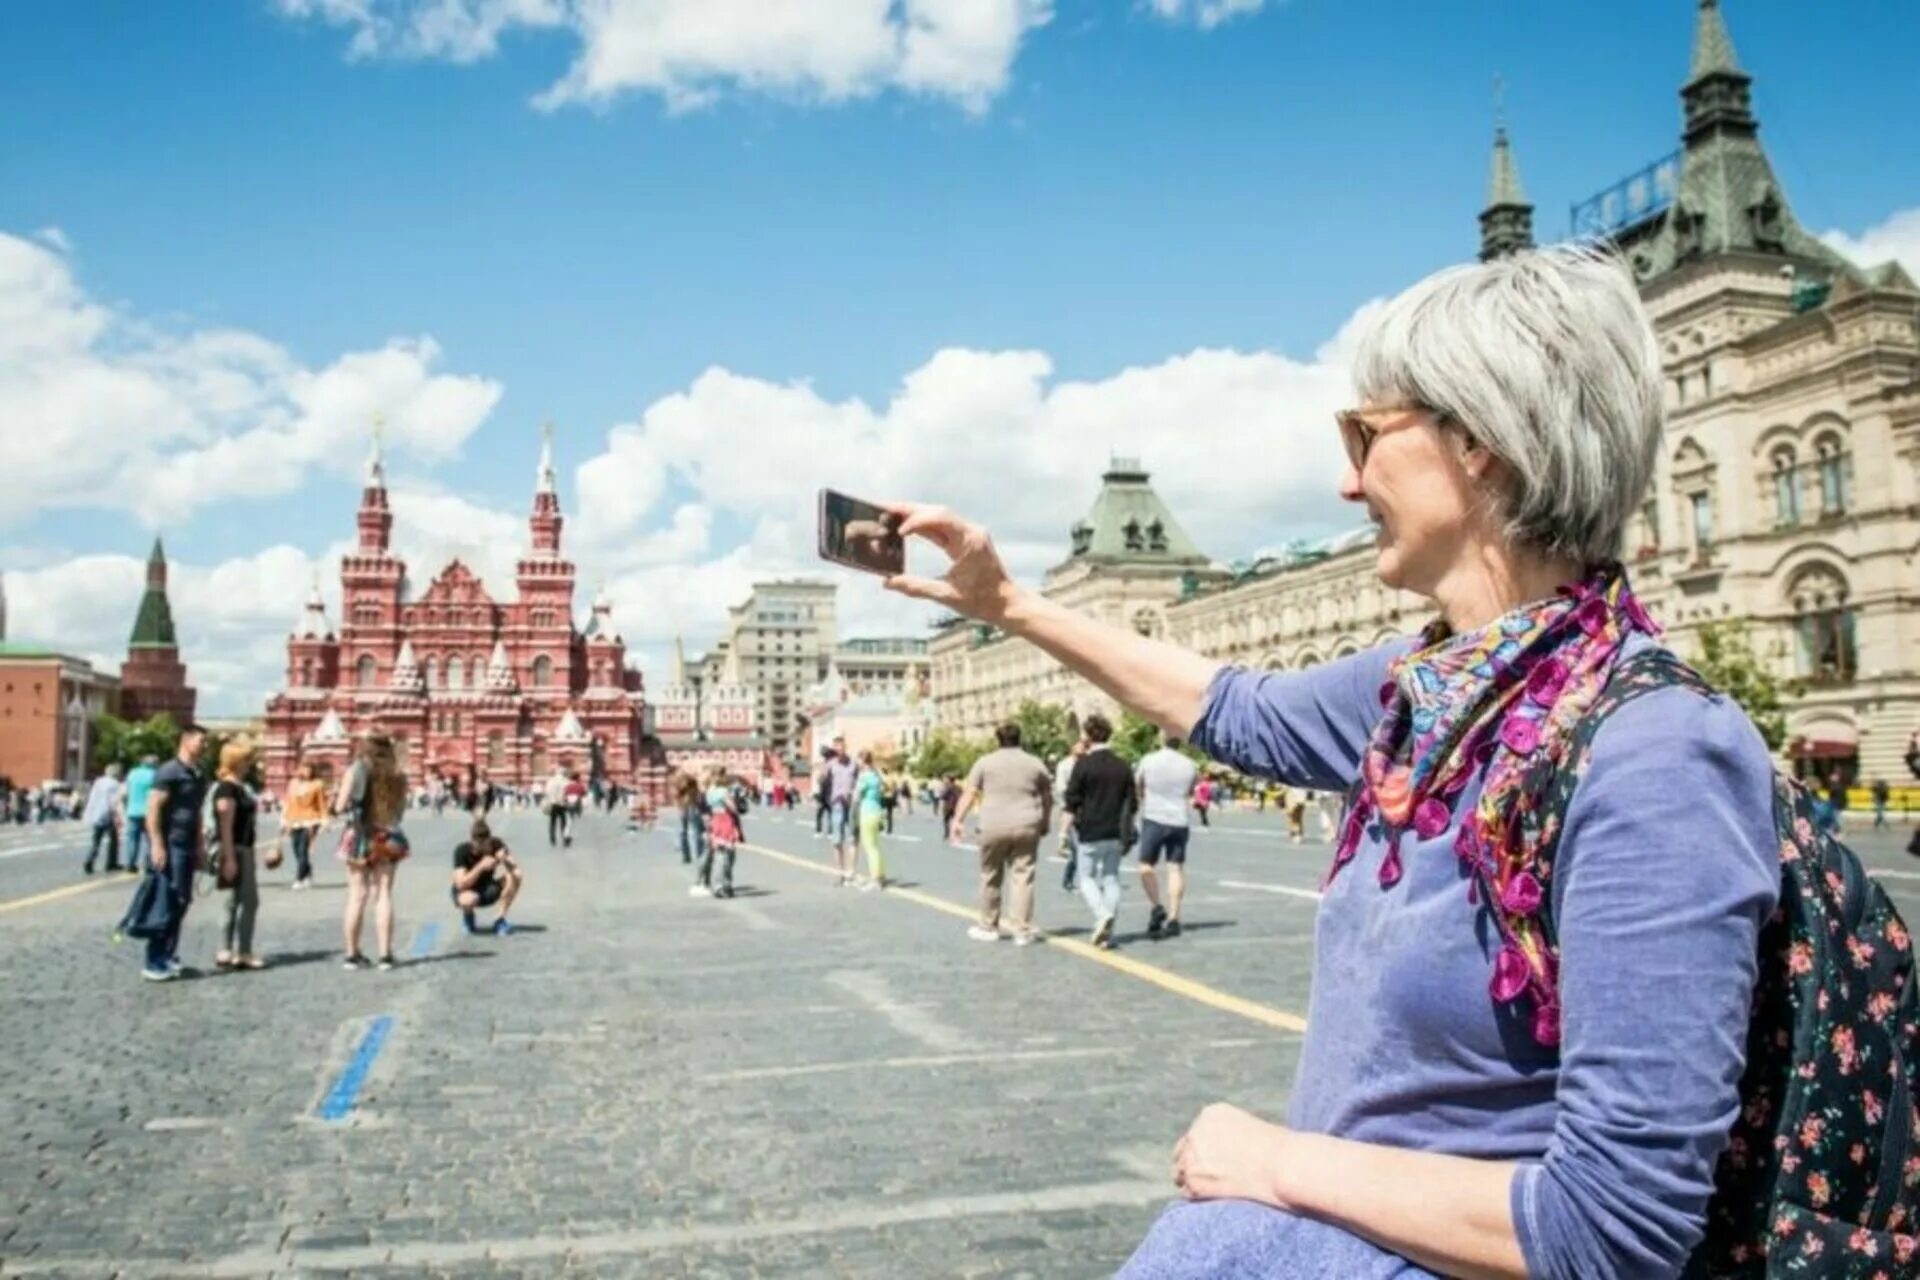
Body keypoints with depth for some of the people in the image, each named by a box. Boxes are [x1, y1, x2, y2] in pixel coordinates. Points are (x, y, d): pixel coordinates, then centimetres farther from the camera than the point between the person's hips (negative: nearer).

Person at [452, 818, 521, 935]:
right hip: (465, 891, -3)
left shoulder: (496, 844, -16)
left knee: (517, 876, -23)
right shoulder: (462, 850, -24)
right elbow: (461, 884, -32)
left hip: (488, 891, 3)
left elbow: (515, 868, -20)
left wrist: (505, 860, -41)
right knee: (469, 899, -40)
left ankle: (500, 919, -11)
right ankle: (467, 915, -2)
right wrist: (481, 866, -42)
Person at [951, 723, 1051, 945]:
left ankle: (988, 927, 21)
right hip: (1027, 827, 1)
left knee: (991, 878, 11)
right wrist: (1045, 823, 25)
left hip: (994, 827, -1)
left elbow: (969, 794, -3)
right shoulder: (1035, 764, 8)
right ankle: (1022, 931, 1)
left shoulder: (985, 762, 2)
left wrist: (958, 820, -2)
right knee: (1023, 878, 2)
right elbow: (1047, 797, 14)